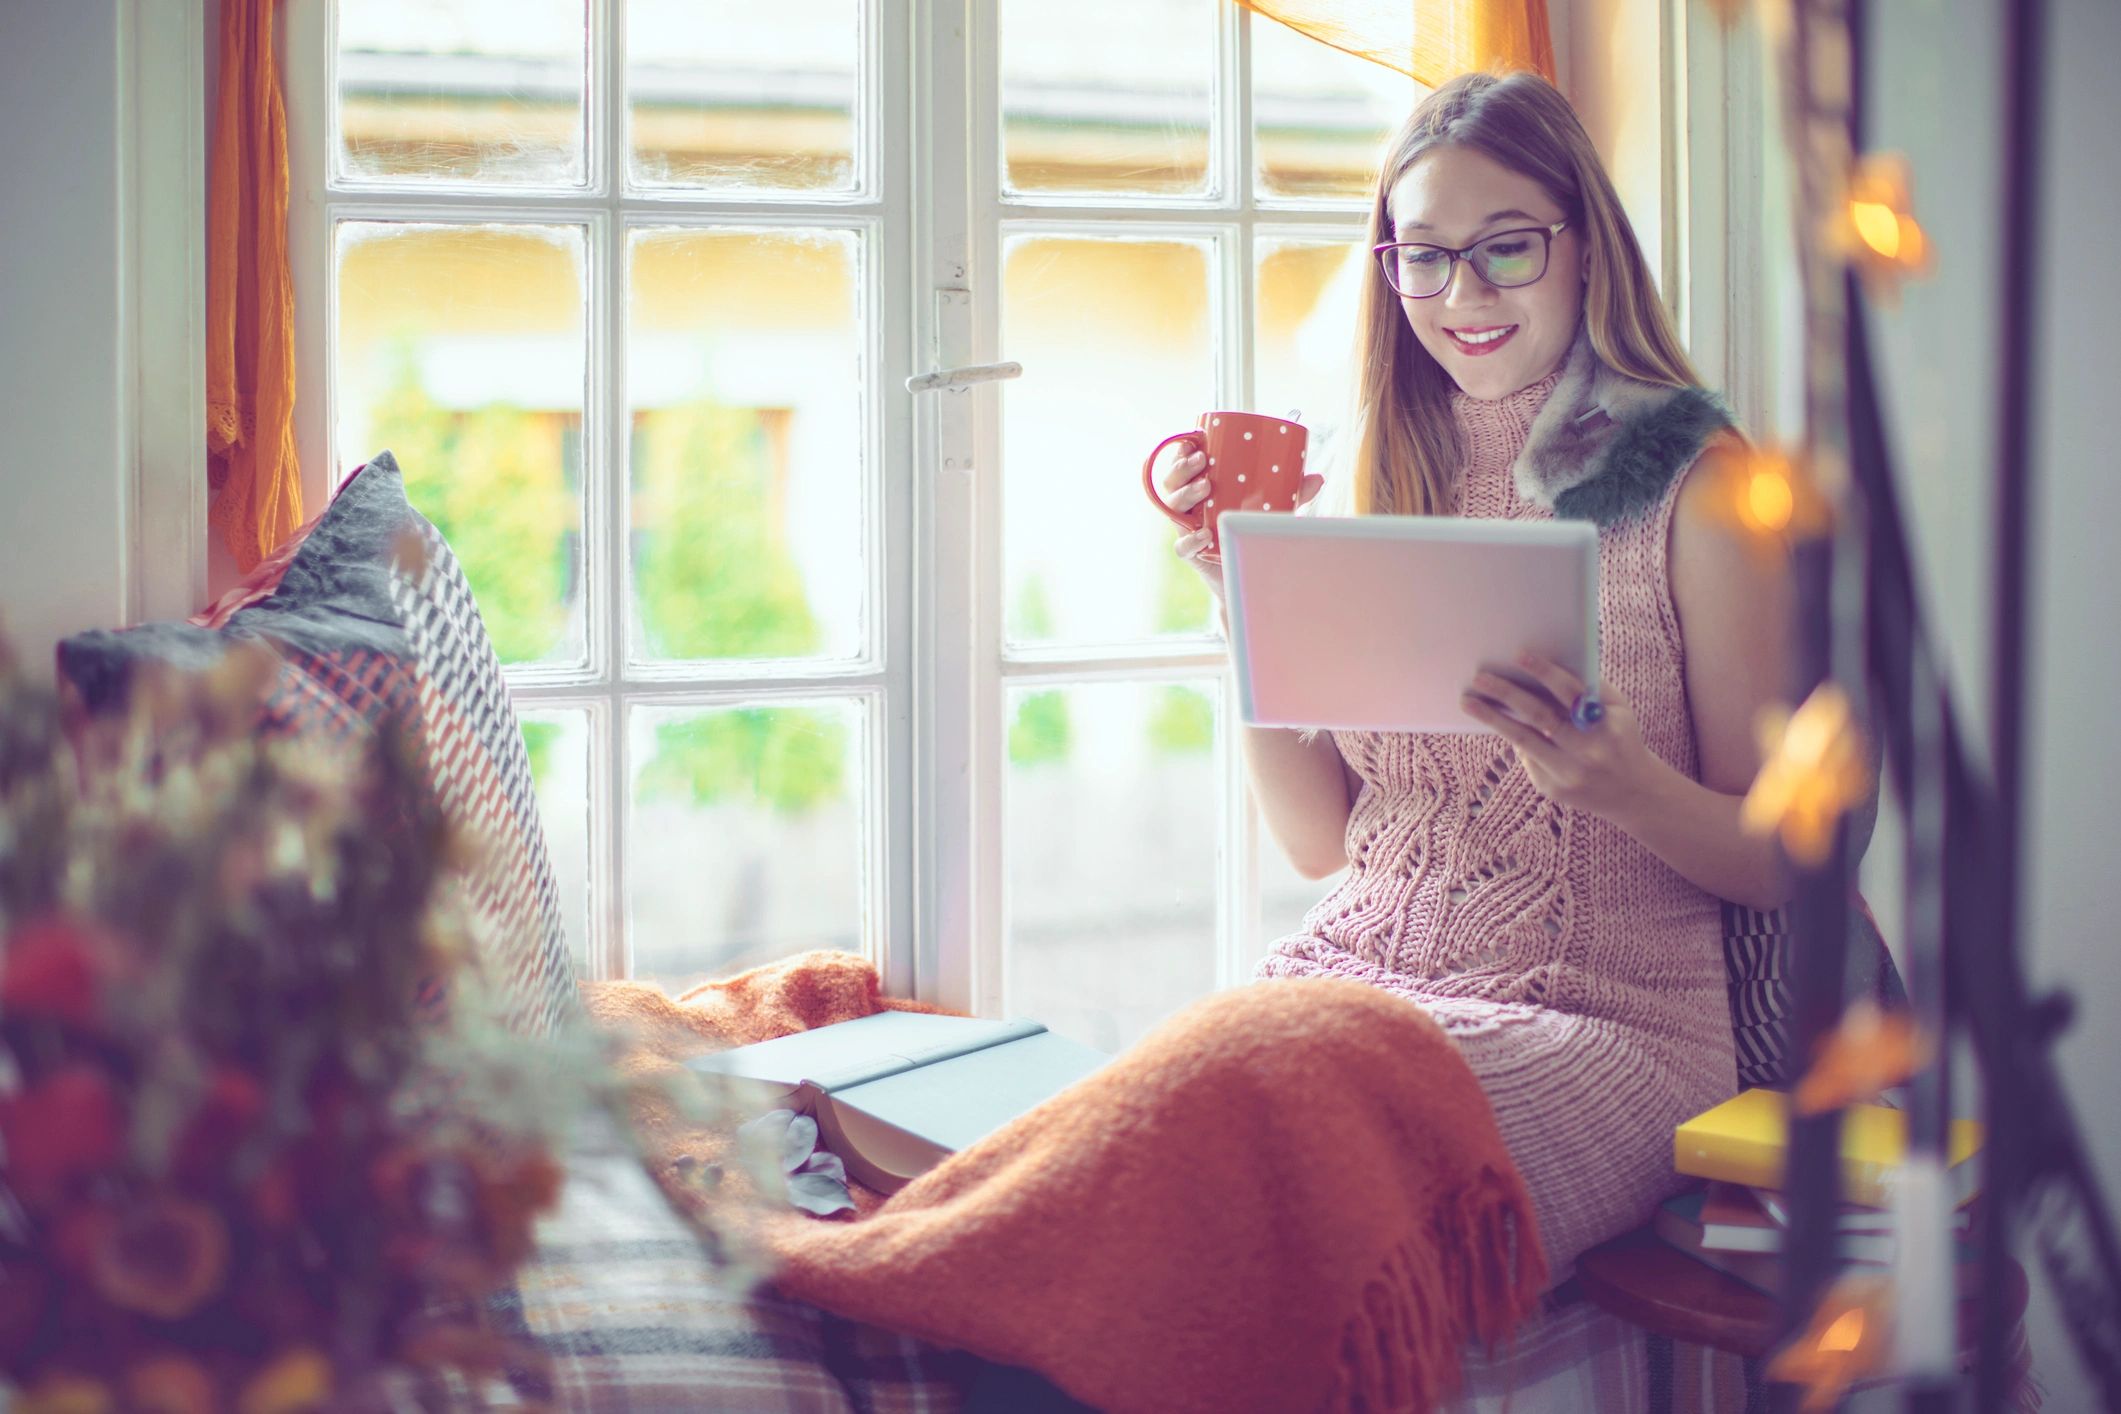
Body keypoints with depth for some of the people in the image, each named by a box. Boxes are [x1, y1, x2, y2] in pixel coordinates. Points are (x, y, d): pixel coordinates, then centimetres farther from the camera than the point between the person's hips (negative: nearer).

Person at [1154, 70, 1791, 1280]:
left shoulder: (1693, 478, 1)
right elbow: (1320, 837, 13)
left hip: (1600, 1023, -3)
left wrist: (1623, 783, -20)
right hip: (1347, 978, 4)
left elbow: (1778, 861, 1)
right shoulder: (1387, 478, 15)